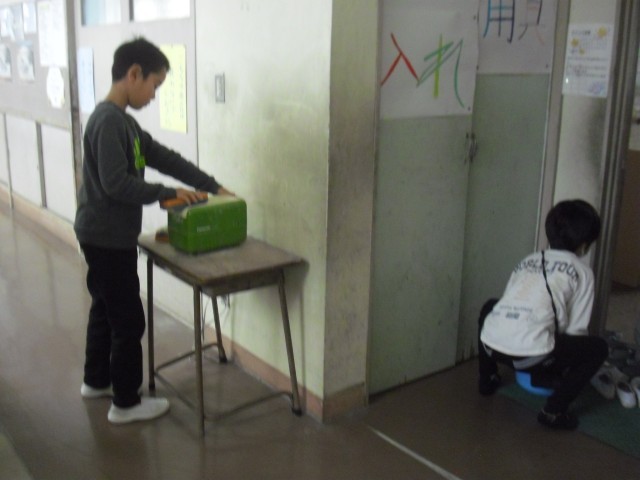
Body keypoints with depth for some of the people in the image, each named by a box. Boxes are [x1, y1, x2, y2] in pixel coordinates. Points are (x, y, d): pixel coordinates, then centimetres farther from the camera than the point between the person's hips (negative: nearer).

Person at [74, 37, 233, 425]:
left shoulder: (123, 120, 11)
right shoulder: (109, 120, -21)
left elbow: (165, 157, 12)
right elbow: (116, 183, -27)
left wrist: (211, 186, 7)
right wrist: (167, 194, -18)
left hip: (104, 236, 10)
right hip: (108, 238, -10)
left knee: (105, 310, 22)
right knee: (128, 320, 0)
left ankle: (96, 381, 38)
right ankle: (126, 403, 13)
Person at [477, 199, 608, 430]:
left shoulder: (528, 260, 25)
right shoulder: (581, 271, 12)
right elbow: (575, 330, 9)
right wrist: (564, 364, 29)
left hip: (492, 344, 5)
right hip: (530, 354, -5)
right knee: (598, 348, 17)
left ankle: (487, 379, 39)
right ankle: (554, 410, 9)